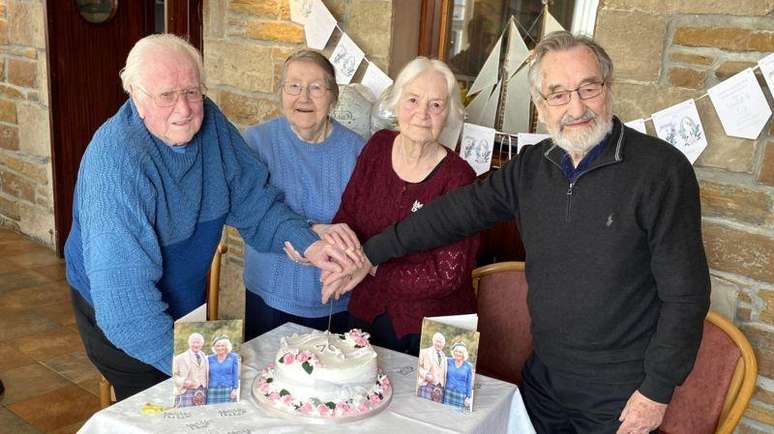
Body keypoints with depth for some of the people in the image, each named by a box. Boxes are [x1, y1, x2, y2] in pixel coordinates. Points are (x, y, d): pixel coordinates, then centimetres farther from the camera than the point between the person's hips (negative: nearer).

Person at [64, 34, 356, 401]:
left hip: (189, 302, 7)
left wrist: (306, 243, -22)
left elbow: (252, 201, -5)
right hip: (120, 318, -6)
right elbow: (125, 293, -37)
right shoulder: (116, 163, -34)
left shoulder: (209, 121, -13)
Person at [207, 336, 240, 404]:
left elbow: (236, 375, 4)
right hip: (212, 392, 2)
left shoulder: (233, 357, 6)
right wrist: (205, 390, 11)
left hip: (228, 391, -2)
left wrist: (235, 389, -5)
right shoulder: (210, 358, 11)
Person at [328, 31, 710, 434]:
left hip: (620, 396, -4)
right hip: (543, 377, 5)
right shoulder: (532, 166, -1)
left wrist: (658, 389, -13)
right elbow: (458, 212, 4)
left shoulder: (661, 168, -17)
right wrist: (370, 254, 4)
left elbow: (685, 292, -15)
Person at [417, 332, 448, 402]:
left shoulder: (443, 356, 21)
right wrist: (425, 375, -14)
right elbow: (419, 367, 0)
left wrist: (443, 384, 13)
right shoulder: (425, 352, 6)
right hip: (426, 385, -4)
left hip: (439, 387, 4)